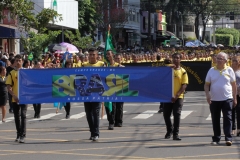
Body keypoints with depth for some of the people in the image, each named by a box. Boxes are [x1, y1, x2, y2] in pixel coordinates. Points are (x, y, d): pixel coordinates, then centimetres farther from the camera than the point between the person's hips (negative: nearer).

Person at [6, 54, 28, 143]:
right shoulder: (12, 73, 3)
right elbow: (9, 87, 0)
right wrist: (14, 95, -13)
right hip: (15, 99, 2)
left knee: (23, 116, -9)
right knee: (17, 117, 10)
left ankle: (23, 136, -9)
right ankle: (18, 134, 23)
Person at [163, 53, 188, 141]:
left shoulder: (183, 71, 0)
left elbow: (184, 85, -5)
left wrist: (177, 95, -14)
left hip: (178, 97, -2)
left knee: (177, 115, -6)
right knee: (166, 114, 7)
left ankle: (175, 134, -1)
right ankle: (169, 130, 28)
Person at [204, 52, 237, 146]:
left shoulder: (229, 70, 2)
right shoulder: (211, 71, 5)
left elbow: (233, 85, 7)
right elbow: (206, 84, 7)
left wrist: (234, 99, 6)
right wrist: (207, 95, -10)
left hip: (227, 99, -2)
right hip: (214, 100, 2)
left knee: (227, 119, -7)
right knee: (215, 120, 6)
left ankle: (228, 138, -7)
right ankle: (216, 139, 15)